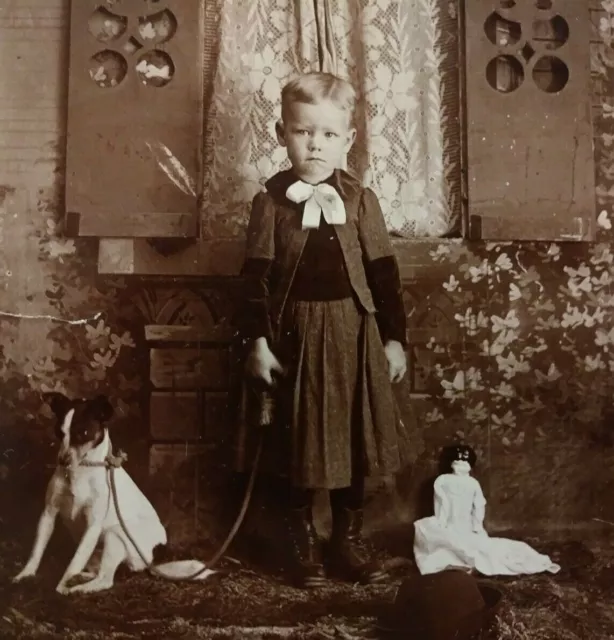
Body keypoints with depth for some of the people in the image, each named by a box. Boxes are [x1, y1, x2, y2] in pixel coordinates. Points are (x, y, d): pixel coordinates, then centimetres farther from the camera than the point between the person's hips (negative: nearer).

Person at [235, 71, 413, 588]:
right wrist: (257, 341, -8)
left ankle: (349, 540, 28)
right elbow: (257, 278, -3)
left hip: (353, 332, 1)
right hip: (294, 333, -1)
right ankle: (303, 544, 26)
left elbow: (383, 272, 1)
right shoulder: (270, 202, -3)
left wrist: (394, 337, 0)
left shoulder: (360, 200, 0)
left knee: (354, 438, 10)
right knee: (297, 442, 9)